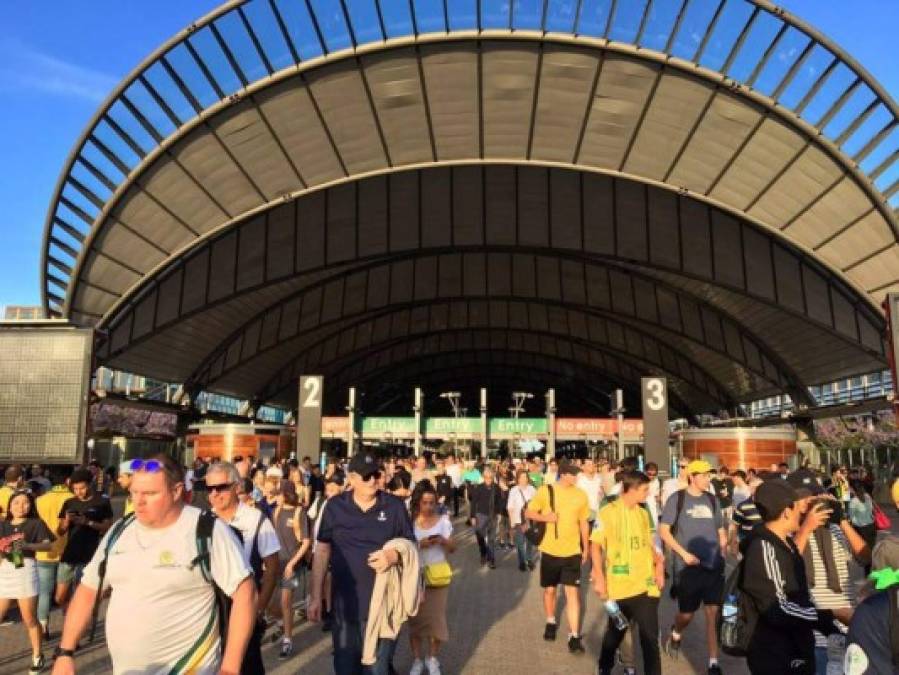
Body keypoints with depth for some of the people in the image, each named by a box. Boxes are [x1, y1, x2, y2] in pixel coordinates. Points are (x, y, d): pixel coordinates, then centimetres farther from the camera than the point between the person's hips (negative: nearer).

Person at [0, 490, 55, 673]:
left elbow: (47, 545, -8)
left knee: (30, 619, 4)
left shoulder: (35, 523, 3)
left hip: (25, 572, -3)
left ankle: (37, 656, 19)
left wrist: (27, 545, -23)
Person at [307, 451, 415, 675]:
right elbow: (322, 551, 2)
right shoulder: (335, 506, -4)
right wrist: (315, 596, 2)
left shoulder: (395, 506, -5)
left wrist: (395, 555, -21)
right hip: (345, 605, 1)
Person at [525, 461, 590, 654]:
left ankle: (574, 636, 2)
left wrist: (586, 548, 13)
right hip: (550, 550, 0)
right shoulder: (545, 491, -10)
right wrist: (545, 517, -22)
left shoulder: (580, 495, -2)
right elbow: (528, 513, -4)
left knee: (573, 592, -5)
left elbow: (583, 523, 9)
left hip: (572, 551, 0)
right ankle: (550, 622, 39)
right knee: (549, 589, 15)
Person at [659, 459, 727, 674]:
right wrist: (684, 553, -14)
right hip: (688, 567, -3)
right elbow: (663, 530, -7)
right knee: (687, 613, 8)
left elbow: (721, 530, 17)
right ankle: (675, 634, 40)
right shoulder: (677, 499, -7)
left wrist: (723, 553, 6)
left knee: (713, 612, 0)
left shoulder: (712, 499, 6)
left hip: (714, 566, 3)